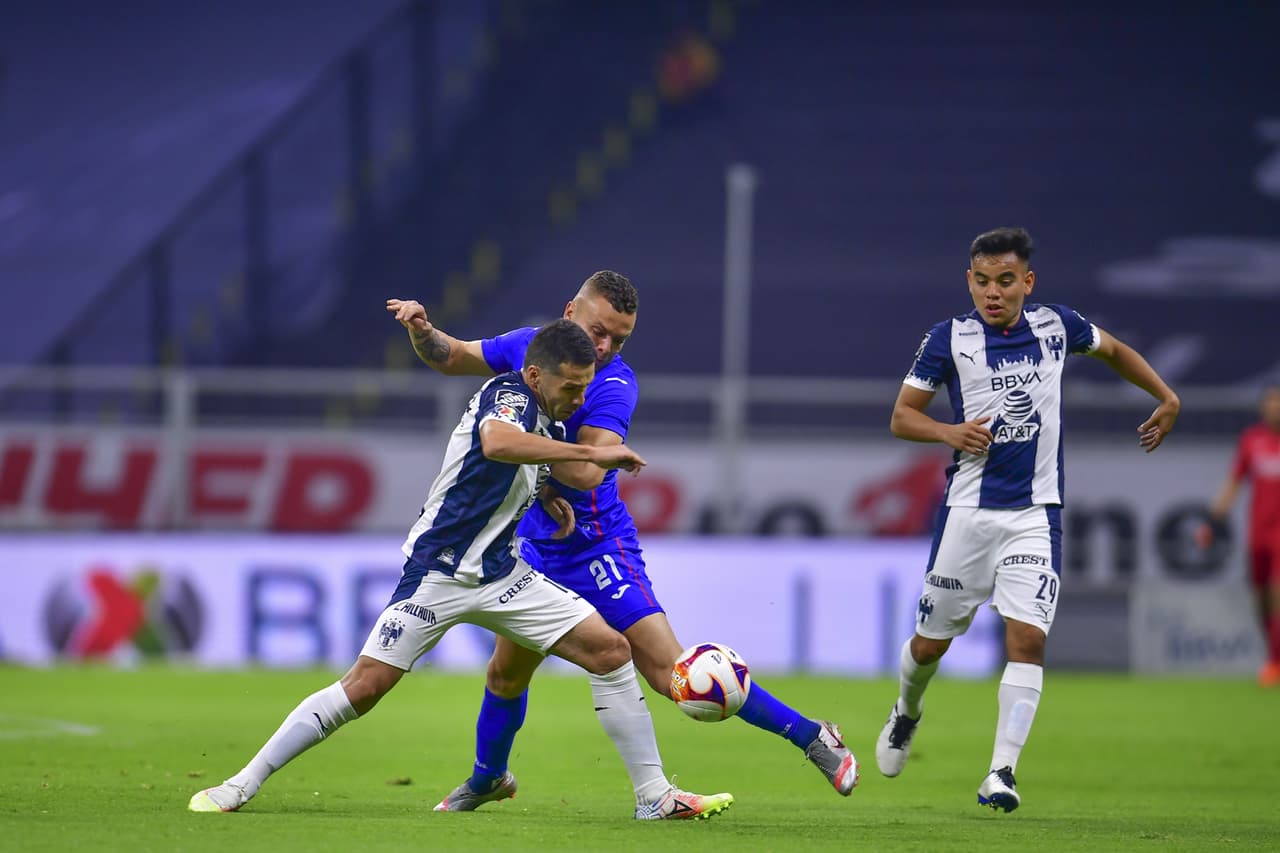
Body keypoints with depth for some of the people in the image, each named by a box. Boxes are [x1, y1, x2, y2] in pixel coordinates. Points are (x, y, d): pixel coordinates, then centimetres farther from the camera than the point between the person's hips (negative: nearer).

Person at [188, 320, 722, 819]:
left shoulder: (549, 417, 7)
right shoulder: (509, 394, -17)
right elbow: (496, 442, -43)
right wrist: (592, 453, -38)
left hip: (502, 576, 7)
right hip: (438, 572, -7)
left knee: (611, 651, -3)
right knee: (365, 686, -12)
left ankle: (654, 794, 3)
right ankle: (241, 786, -2)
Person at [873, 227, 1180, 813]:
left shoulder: (1055, 326, 3)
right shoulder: (949, 339, -4)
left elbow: (1113, 350, 24)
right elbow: (902, 416, 2)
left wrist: (1166, 398, 20)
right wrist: (949, 432, -16)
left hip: (1036, 514, 1)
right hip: (968, 510, -1)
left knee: (1027, 639, -14)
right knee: (931, 642, 7)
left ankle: (1002, 771, -11)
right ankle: (906, 713, 40)